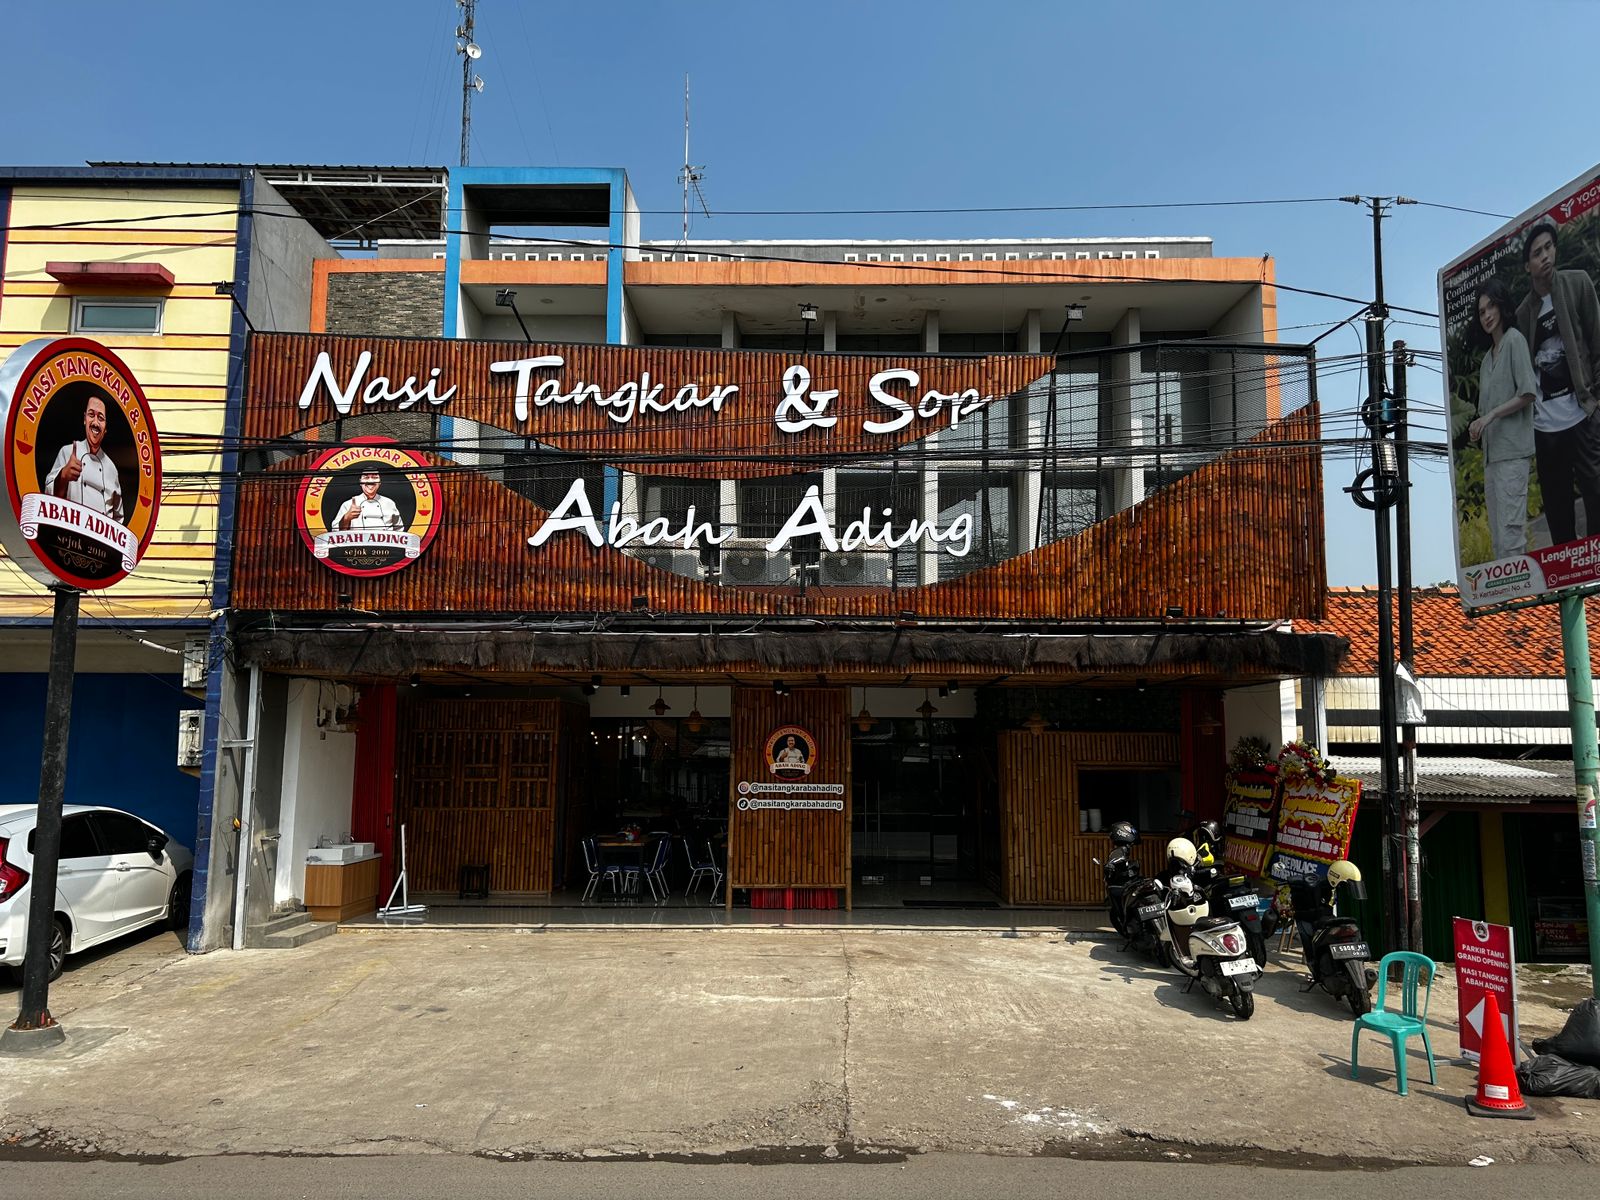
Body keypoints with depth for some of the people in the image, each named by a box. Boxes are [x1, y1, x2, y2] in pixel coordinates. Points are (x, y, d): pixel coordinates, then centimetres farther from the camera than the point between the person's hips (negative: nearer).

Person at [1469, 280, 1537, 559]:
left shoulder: (1515, 340, 1)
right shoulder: (1486, 359, 20)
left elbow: (1528, 393, -9)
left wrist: (1491, 415, -14)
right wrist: (1476, 430, 3)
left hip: (1512, 452, -7)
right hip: (1491, 454, 7)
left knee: (1510, 528, -13)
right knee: (1496, 535, 5)